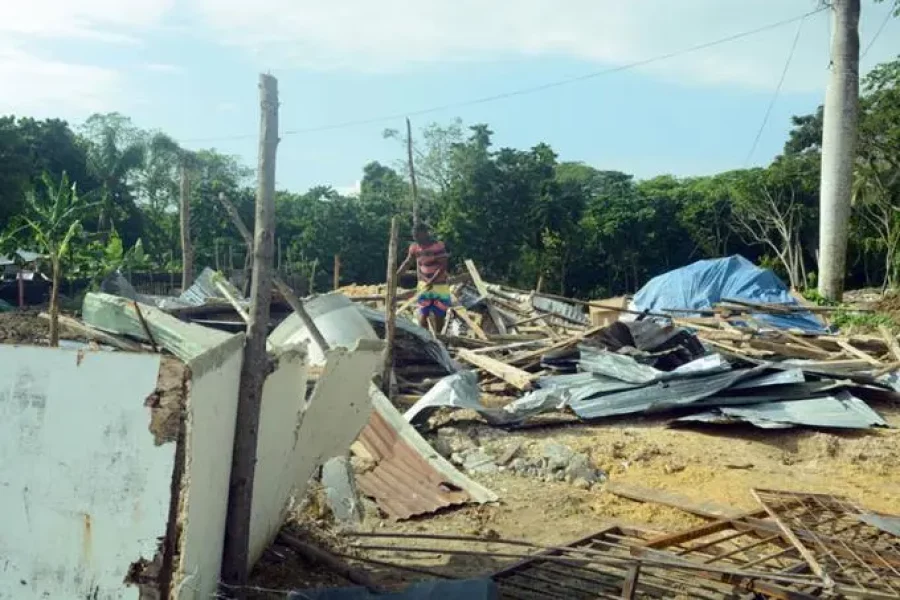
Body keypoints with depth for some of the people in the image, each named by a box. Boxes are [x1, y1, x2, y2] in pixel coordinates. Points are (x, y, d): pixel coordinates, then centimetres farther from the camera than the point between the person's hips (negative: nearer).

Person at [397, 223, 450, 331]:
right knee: (422, 315, -5)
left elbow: (443, 266, -21)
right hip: (424, 286, 3)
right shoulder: (414, 247, -2)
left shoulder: (439, 246, -17)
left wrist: (431, 281, -30)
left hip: (439, 286, -3)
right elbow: (407, 263, 12)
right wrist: (396, 276, 2)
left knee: (438, 316, 5)